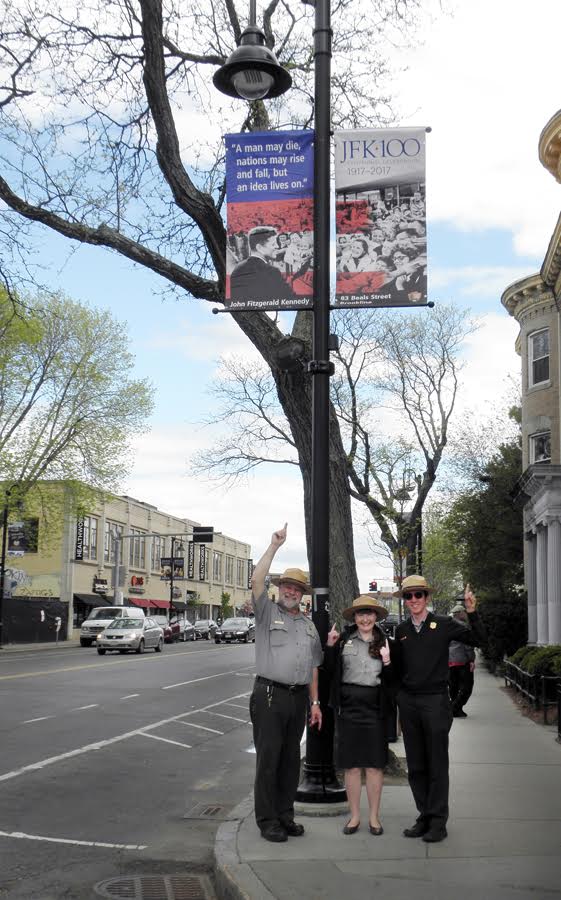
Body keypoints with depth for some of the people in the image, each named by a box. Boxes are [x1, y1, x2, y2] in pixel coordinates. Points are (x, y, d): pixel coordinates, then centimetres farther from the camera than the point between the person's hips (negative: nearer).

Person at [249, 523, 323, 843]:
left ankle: (285, 815, 19)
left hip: (298, 697, 5)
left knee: (291, 759, 10)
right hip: (269, 695, -5)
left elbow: (313, 667, 18)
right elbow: (257, 581, -15)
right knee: (268, 758, -3)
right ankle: (267, 820, 2)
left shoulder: (309, 626, 18)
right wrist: (274, 546, -18)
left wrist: (315, 702, 12)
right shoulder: (268, 612, 2)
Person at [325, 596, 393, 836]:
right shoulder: (343, 640, 2)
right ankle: (354, 816, 18)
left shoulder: (384, 642, 5)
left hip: (375, 709, 0)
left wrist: (388, 663, -13)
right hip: (348, 707, 0)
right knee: (351, 766, 7)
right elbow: (330, 670, 5)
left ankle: (374, 816, 17)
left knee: (374, 765, 5)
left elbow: (391, 681, 6)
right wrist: (330, 647, -7)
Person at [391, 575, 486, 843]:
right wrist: (398, 695, 3)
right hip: (408, 701, 4)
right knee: (415, 766, 10)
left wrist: (472, 612, -18)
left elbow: (478, 640, -8)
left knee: (437, 765, 0)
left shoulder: (444, 624, -1)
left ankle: (438, 821, 8)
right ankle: (424, 816, 20)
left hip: (435, 700, -4)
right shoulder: (401, 630, 9)